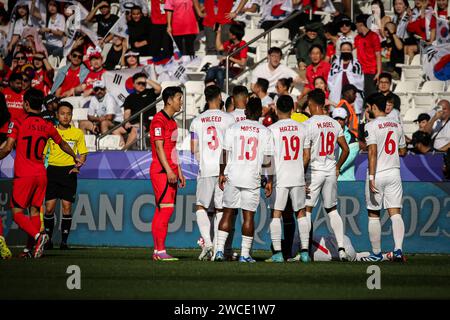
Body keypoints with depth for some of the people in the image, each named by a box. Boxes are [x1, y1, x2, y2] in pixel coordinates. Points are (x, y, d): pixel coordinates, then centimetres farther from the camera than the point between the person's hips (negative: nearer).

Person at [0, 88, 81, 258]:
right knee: (35, 211, 11)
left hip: (24, 174, -5)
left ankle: (38, 236, -24)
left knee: (17, 213, -2)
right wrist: (75, 158, 42)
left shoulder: (18, 124, -7)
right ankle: (33, 248, 6)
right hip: (41, 174, 5)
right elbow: (62, 144, 25)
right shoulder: (47, 126, 8)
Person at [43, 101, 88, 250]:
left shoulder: (78, 133, 6)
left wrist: (77, 166, -6)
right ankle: (48, 240, 8)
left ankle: (64, 241, 3)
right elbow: (42, 153, 12)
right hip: (52, 170, 0)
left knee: (67, 207, -4)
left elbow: (83, 154, 11)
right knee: (49, 207, -5)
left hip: (69, 172, 0)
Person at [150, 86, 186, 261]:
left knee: (161, 211, 8)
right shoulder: (159, 120, -10)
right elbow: (159, 147, -16)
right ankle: (160, 250, -14)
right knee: (166, 209, -13)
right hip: (161, 172, -10)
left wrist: (179, 172, 21)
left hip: (170, 172, 10)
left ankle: (158, 250, 8)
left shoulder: (172, 122, 20)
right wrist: (169, 170, -22)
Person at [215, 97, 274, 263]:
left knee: (228, 213, 8)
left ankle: (219, 249, 2)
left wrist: (222, 174, 13)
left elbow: (225, 154, 3)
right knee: (248, 216, 3)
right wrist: (269, 181, 7)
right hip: (253, 178, -1)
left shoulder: (233, 128, 2)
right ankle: (245, 254, 3)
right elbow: (268, 159, 0)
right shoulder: (265, 132, 0)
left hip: (232, 176, 1)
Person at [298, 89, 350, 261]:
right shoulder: (334, 124, 5)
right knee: (332, 210, 15)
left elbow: (306, 156, -15)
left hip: (314, 170, -5)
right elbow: (346, 149, 8)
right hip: (331, 171, 5)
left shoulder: (307, 125, -12)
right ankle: (341, 248, 8)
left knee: (305, 210, 3)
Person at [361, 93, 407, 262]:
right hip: (394, 173, 5)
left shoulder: (371, 126, -10)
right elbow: (403, 151, 16)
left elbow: (373, 152, -18)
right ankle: (398, 249, -16)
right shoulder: (396, 125, 9)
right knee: (395, 213, 1)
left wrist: (371, 177, -21)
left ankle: (376, 253, 12)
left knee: (373, 215, 7)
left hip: (377, 173, -5)